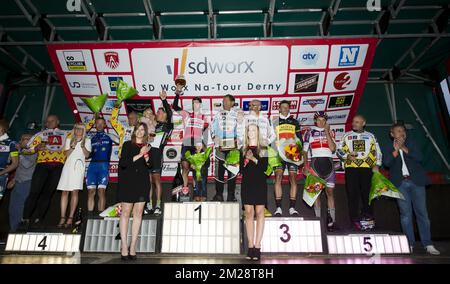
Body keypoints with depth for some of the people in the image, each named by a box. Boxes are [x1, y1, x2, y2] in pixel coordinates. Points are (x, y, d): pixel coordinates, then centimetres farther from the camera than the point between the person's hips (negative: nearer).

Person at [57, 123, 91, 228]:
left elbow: (87, 155, 2)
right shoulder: (69, 140, 16)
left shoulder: (87, 140, 12)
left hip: (79, 166, -2)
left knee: (74, 191, -9)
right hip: (68, 165, 2)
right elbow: (67, 154, 5)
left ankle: (70, 218, -7)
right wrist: (73, 146, -8)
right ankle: (62, 218, 1)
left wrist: (82, 145, -10)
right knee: (65, 191, -3)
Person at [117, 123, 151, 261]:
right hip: (128, 182, -3)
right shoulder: (128, 145, 5)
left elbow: (151, 166, 15)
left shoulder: (147, 147, 13)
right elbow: (122, 163, -8)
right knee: (126, 212, -4)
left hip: (142, 183, 3)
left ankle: (132, 247, 7)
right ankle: (124, 247, 2)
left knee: (138, 213, 1)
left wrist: (147, 157, -4)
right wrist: (139, 155, -12)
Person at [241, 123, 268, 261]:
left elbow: (264, 167, -2)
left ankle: (257, 247, -4)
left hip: (260, 183, -1)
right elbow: (242, 169, 6)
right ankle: (251, 246, 0)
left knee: (259, 212, -5)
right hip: (247, 184, 2)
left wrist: (254, 159, -13)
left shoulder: (263, 149, 9)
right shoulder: (243, 149, 14)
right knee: (249, 213, -2)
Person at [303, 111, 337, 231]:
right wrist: (305, 165, -3)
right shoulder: (309, 132, 11)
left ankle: (331, 221, 2)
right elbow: (305, 150, 8)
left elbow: (333, 148, -1)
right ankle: (318, 220, 3)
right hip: (314, 162, -1)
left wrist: (326, 132, -2)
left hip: (328, 162, 1)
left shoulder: (330, 132, 14)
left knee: (330, 192, -2)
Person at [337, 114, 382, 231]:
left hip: (367, 168, 1)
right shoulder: (346, 136, 15)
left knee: (367, 193, -1)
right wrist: (347, 156, -8)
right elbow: (339, 150, 11)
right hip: (351, 168, 0)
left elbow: (377, 151, 15)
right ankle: (355, 220, 3)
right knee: (352, 194, -3)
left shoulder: (370, 136, 16)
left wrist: (376, 165, 3)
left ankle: (368, 218, 10)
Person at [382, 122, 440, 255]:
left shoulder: (411, 143, 13)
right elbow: (386, 162, -5)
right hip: (400, 184, -1)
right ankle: (410, 243, 6)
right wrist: (396, 150, -13)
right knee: (405, 214, -1)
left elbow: (419, 157, -1)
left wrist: (404, 148, -8)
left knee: (422, 213, 0)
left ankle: (428, 244, 6)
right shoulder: (388, 148, 11)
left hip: (416, 181, 1)